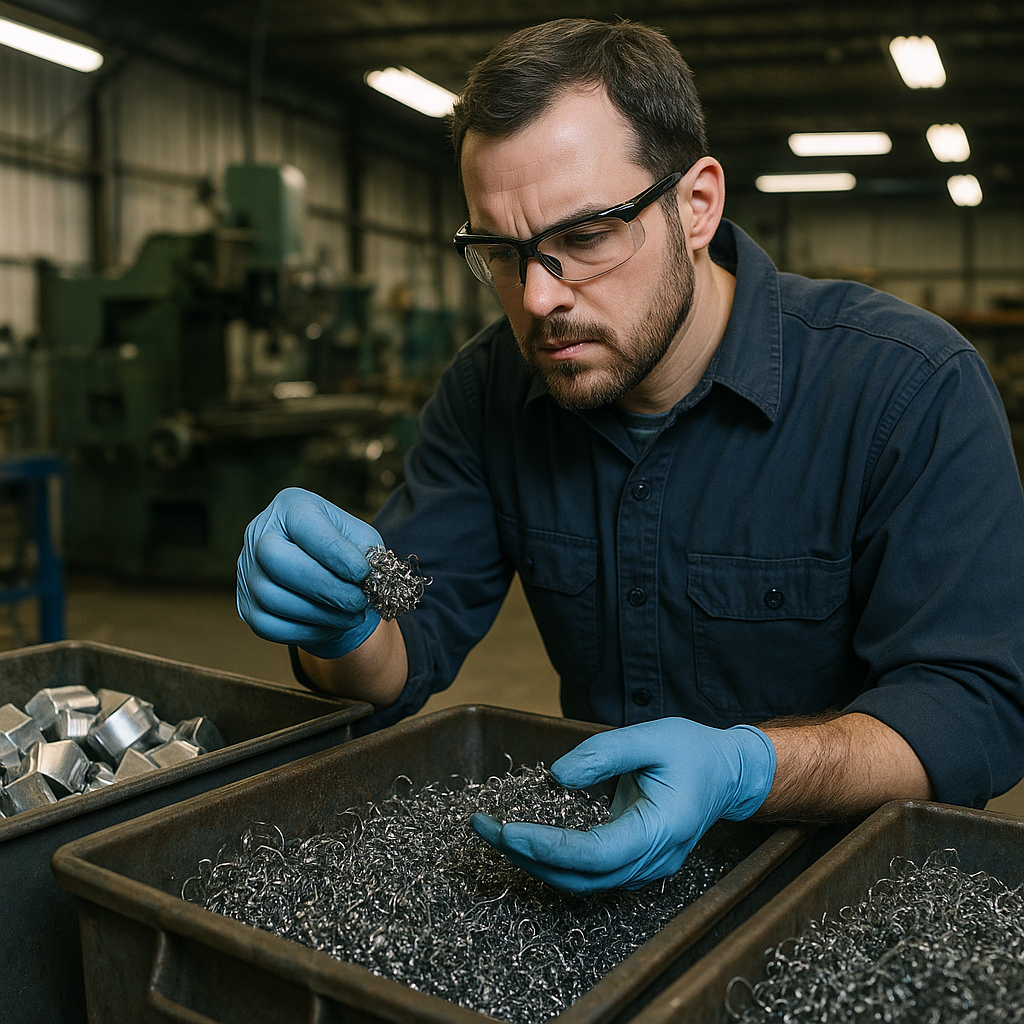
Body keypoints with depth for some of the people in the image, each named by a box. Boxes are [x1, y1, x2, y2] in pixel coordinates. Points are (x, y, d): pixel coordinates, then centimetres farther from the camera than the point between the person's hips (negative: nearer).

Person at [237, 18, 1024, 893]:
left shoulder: (912, 387, -17)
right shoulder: (488, 392, -4)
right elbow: (404, 661, -4)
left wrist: (744, 771, -36)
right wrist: (339, 628, -27)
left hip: (837, 863, -2)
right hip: (601, 828, 3)